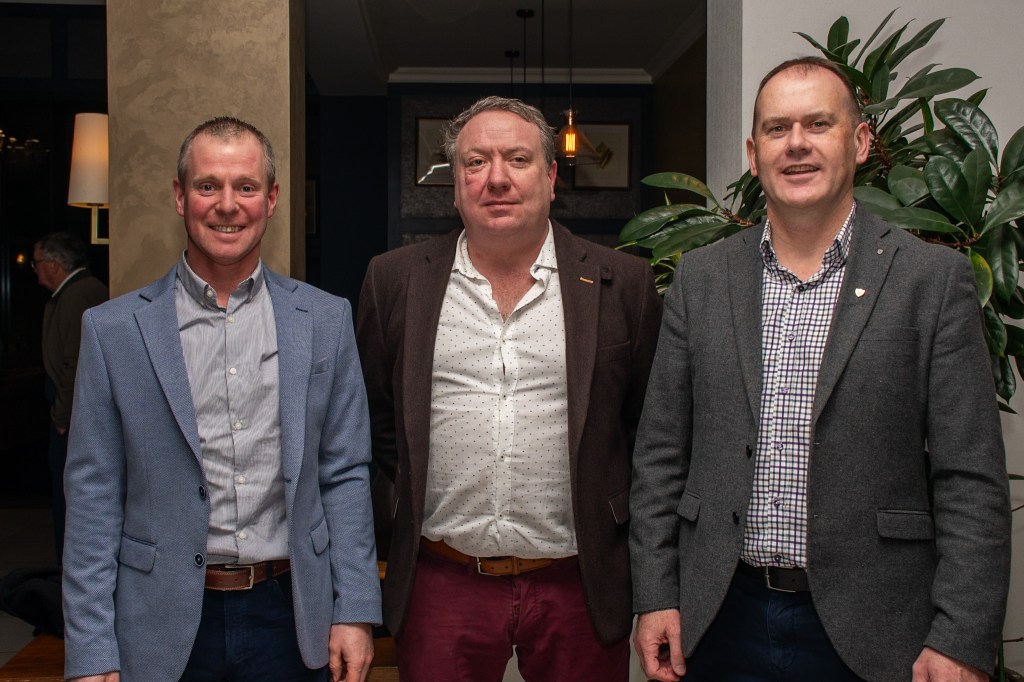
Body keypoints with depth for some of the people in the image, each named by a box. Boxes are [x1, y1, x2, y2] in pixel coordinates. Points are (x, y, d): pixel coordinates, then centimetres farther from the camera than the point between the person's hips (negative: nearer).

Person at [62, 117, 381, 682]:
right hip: (165, 624, -1)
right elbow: (93, 498, -2)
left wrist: (355, 613, -1)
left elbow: (345, 474, 2)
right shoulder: (113, 330, -3)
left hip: (289, 616, 1)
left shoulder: (326, 320, 1)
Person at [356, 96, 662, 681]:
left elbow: (654, 426, 5)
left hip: (580, 585, 0)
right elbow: (373, 413, 12)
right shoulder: (396, 280, 2)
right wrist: (420, 486, 6)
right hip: (441, 584, 1)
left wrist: (612, 510, 2)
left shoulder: (623, 283, -1)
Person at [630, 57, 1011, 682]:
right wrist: (655, 597, 1)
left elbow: (971, 482, -5)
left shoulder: (934, 278, -3)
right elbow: (662, 453, 5)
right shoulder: (701, 277, 4)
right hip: (720, 623, 2)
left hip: (867, 631, -2)